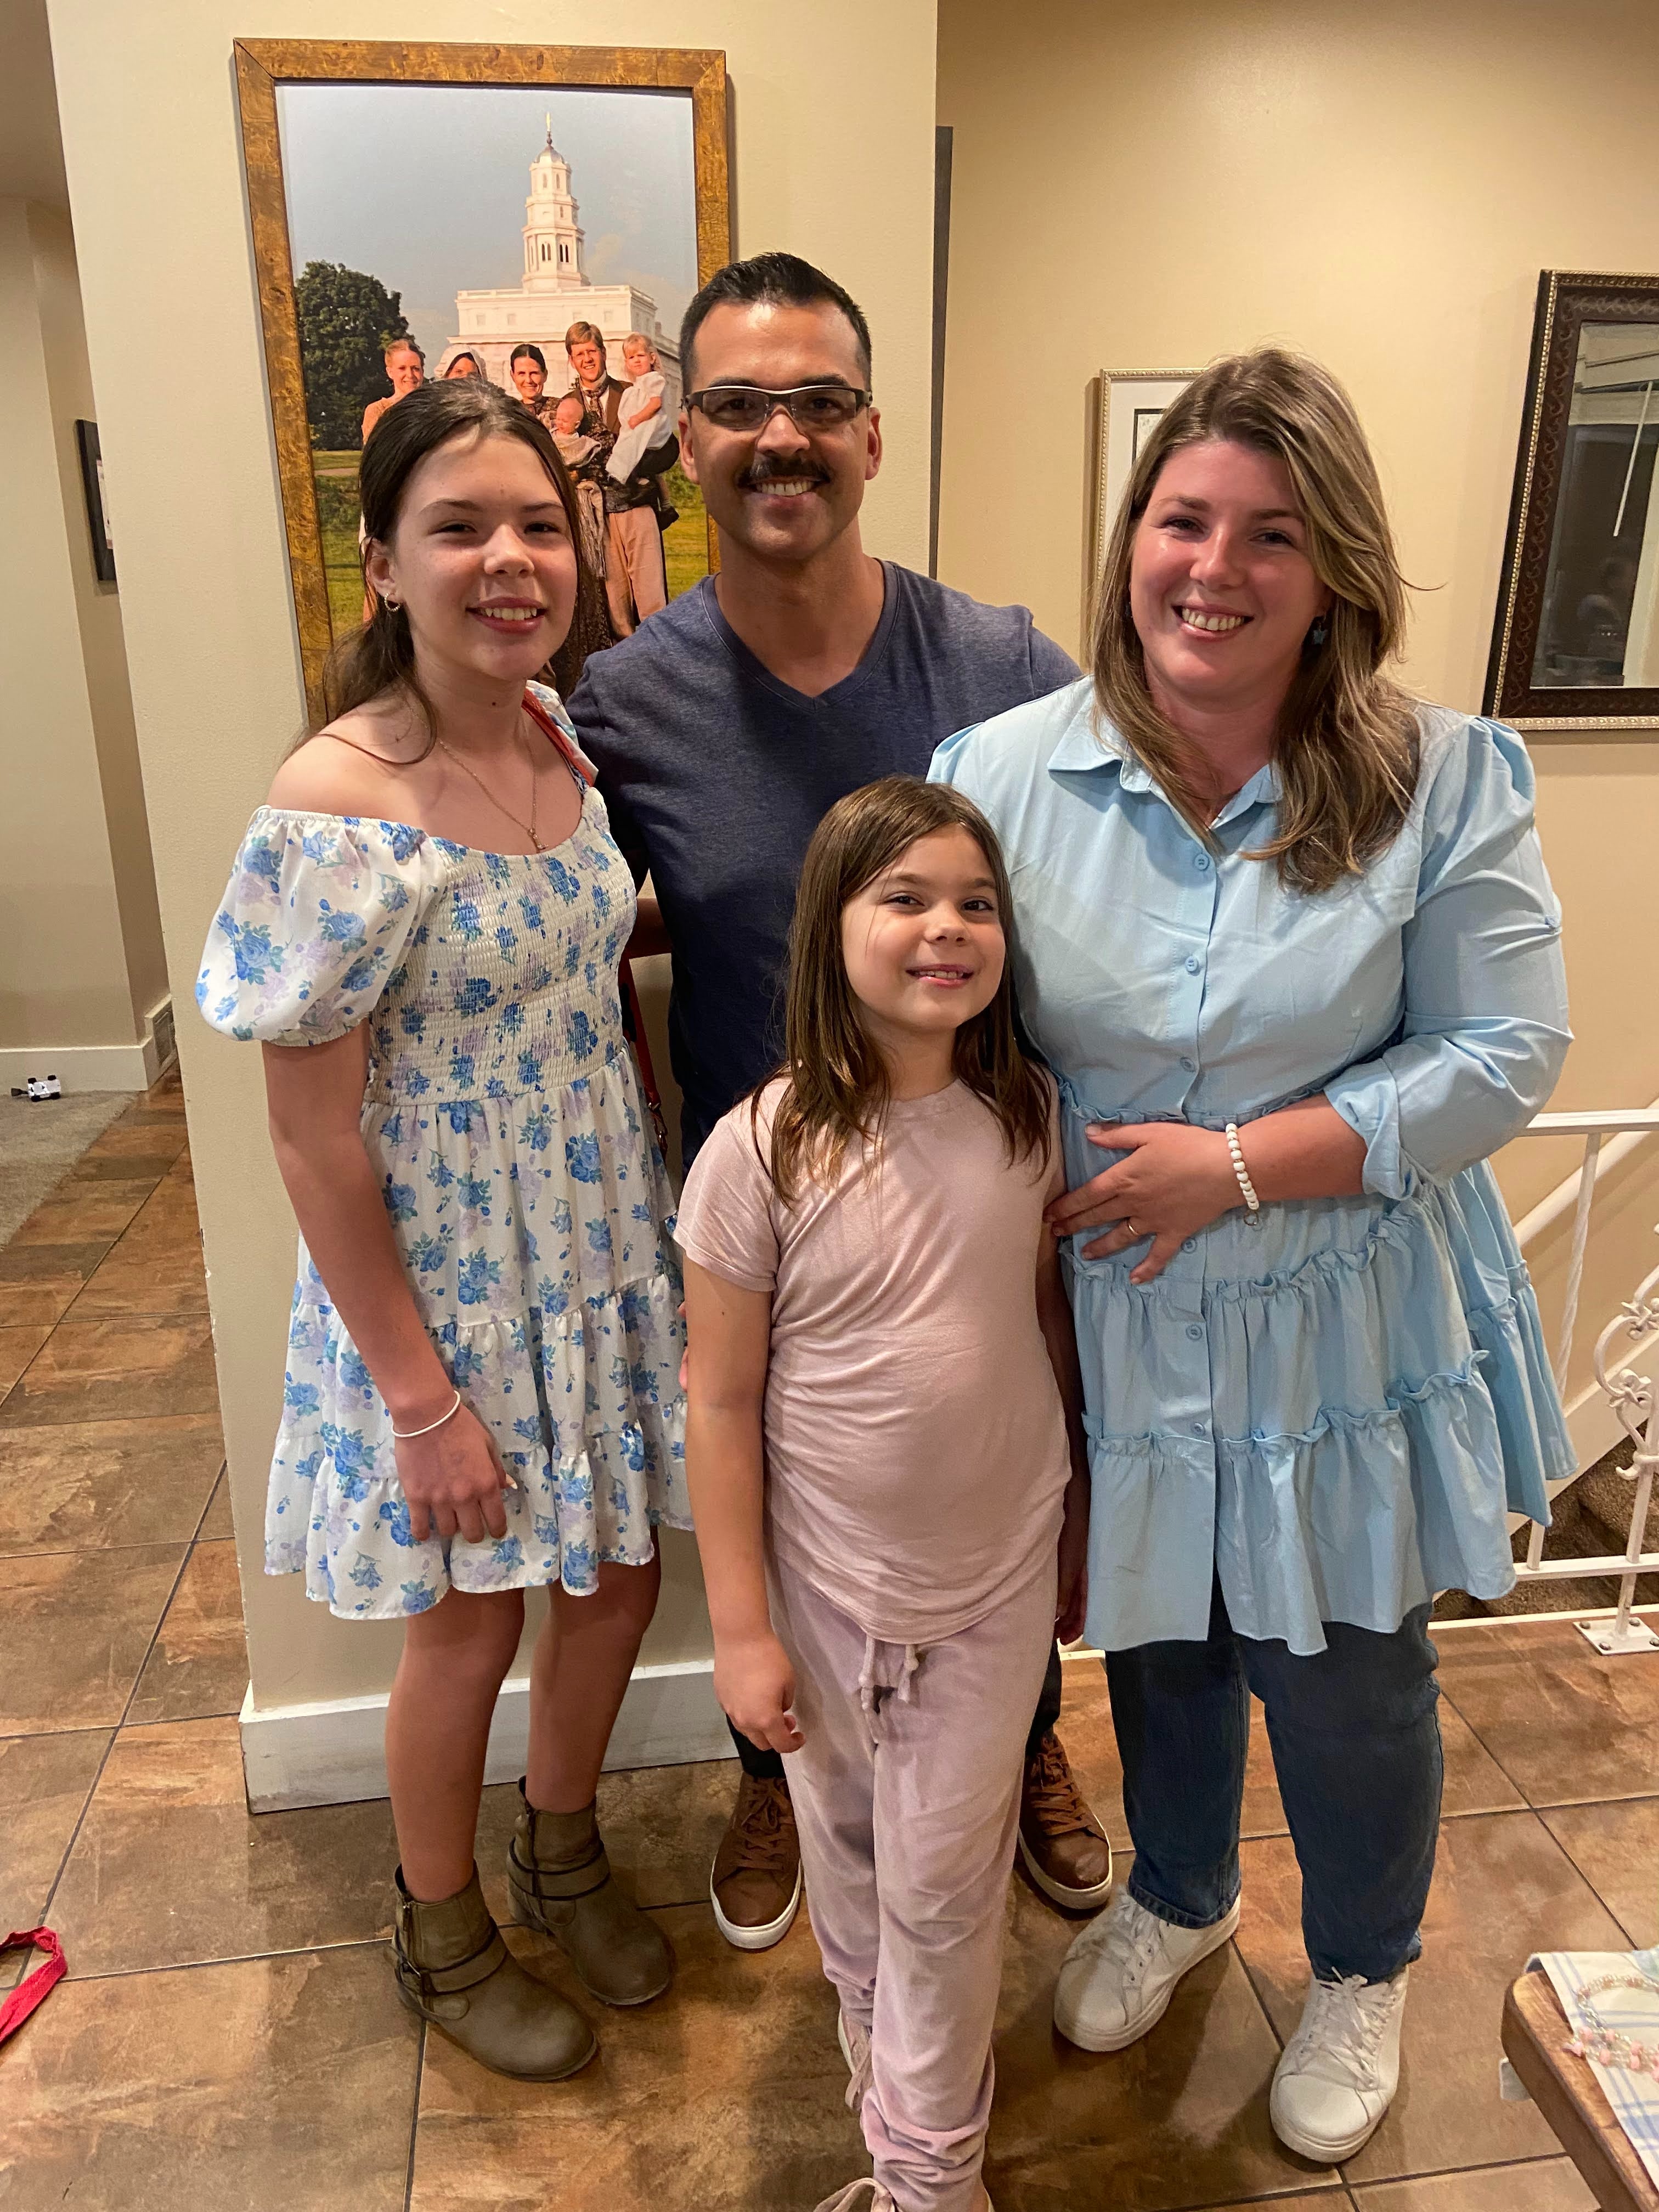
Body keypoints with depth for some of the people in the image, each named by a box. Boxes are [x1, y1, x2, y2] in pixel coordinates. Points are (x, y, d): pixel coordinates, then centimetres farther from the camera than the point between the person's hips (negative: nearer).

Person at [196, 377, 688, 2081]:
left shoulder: (571, 739, -2)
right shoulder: (337, 809, -23)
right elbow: (312, 1136, -19)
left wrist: (665, 1203, 8)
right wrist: (419, 1395, -16)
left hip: (602, 1249, 6)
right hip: (442, 1282, -6)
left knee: (620, 1574, 20)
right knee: (469, 1624, 14)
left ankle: (561, 1849, 50)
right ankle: (441, 1936, 44)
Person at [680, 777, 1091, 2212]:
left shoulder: (1030, 1116, -10)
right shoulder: (763, 1151, -20)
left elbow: (1052, 1316, 3)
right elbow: (723, 1404, -13)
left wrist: (1079, 1533, 11)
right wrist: (741, 1627, -8)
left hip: (998, 1581, 1)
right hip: (826, 1588, -1)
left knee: (944, 1887, 14)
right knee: (848, 1865, 22)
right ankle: (894, 2078, 52)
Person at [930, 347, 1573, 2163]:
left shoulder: (1442, 783, -12)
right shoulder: (1003, 772, -9)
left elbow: (1502, 1052, -12)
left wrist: (1240, 1163, -20)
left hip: (1342, 1330, -1)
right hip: (1114, 1326, 2)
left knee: (1346, 1684, 17)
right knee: (1158, 1642, 23)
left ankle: (1362, 1972, 50)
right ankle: (1175, 1897, 56)